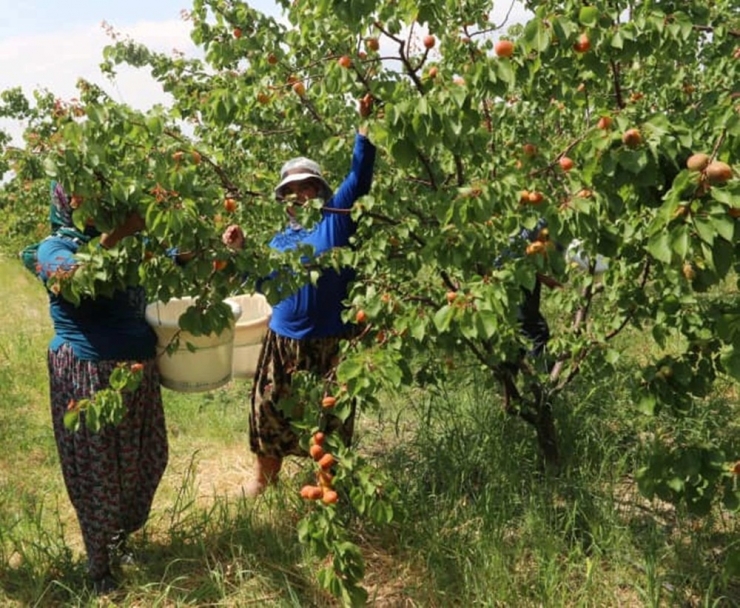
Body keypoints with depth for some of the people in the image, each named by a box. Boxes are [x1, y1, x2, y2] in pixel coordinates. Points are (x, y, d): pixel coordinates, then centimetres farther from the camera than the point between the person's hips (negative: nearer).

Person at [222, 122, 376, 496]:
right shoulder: (280, 240, 12)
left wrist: (365, 124, -22)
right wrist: (239, 250, 7)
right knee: (268, 407, 13)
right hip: (284, 339, 5)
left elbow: (360, 173, -13)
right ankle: (264, 475, 35)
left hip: (330, 340, -4)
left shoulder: (336, 218, -3)